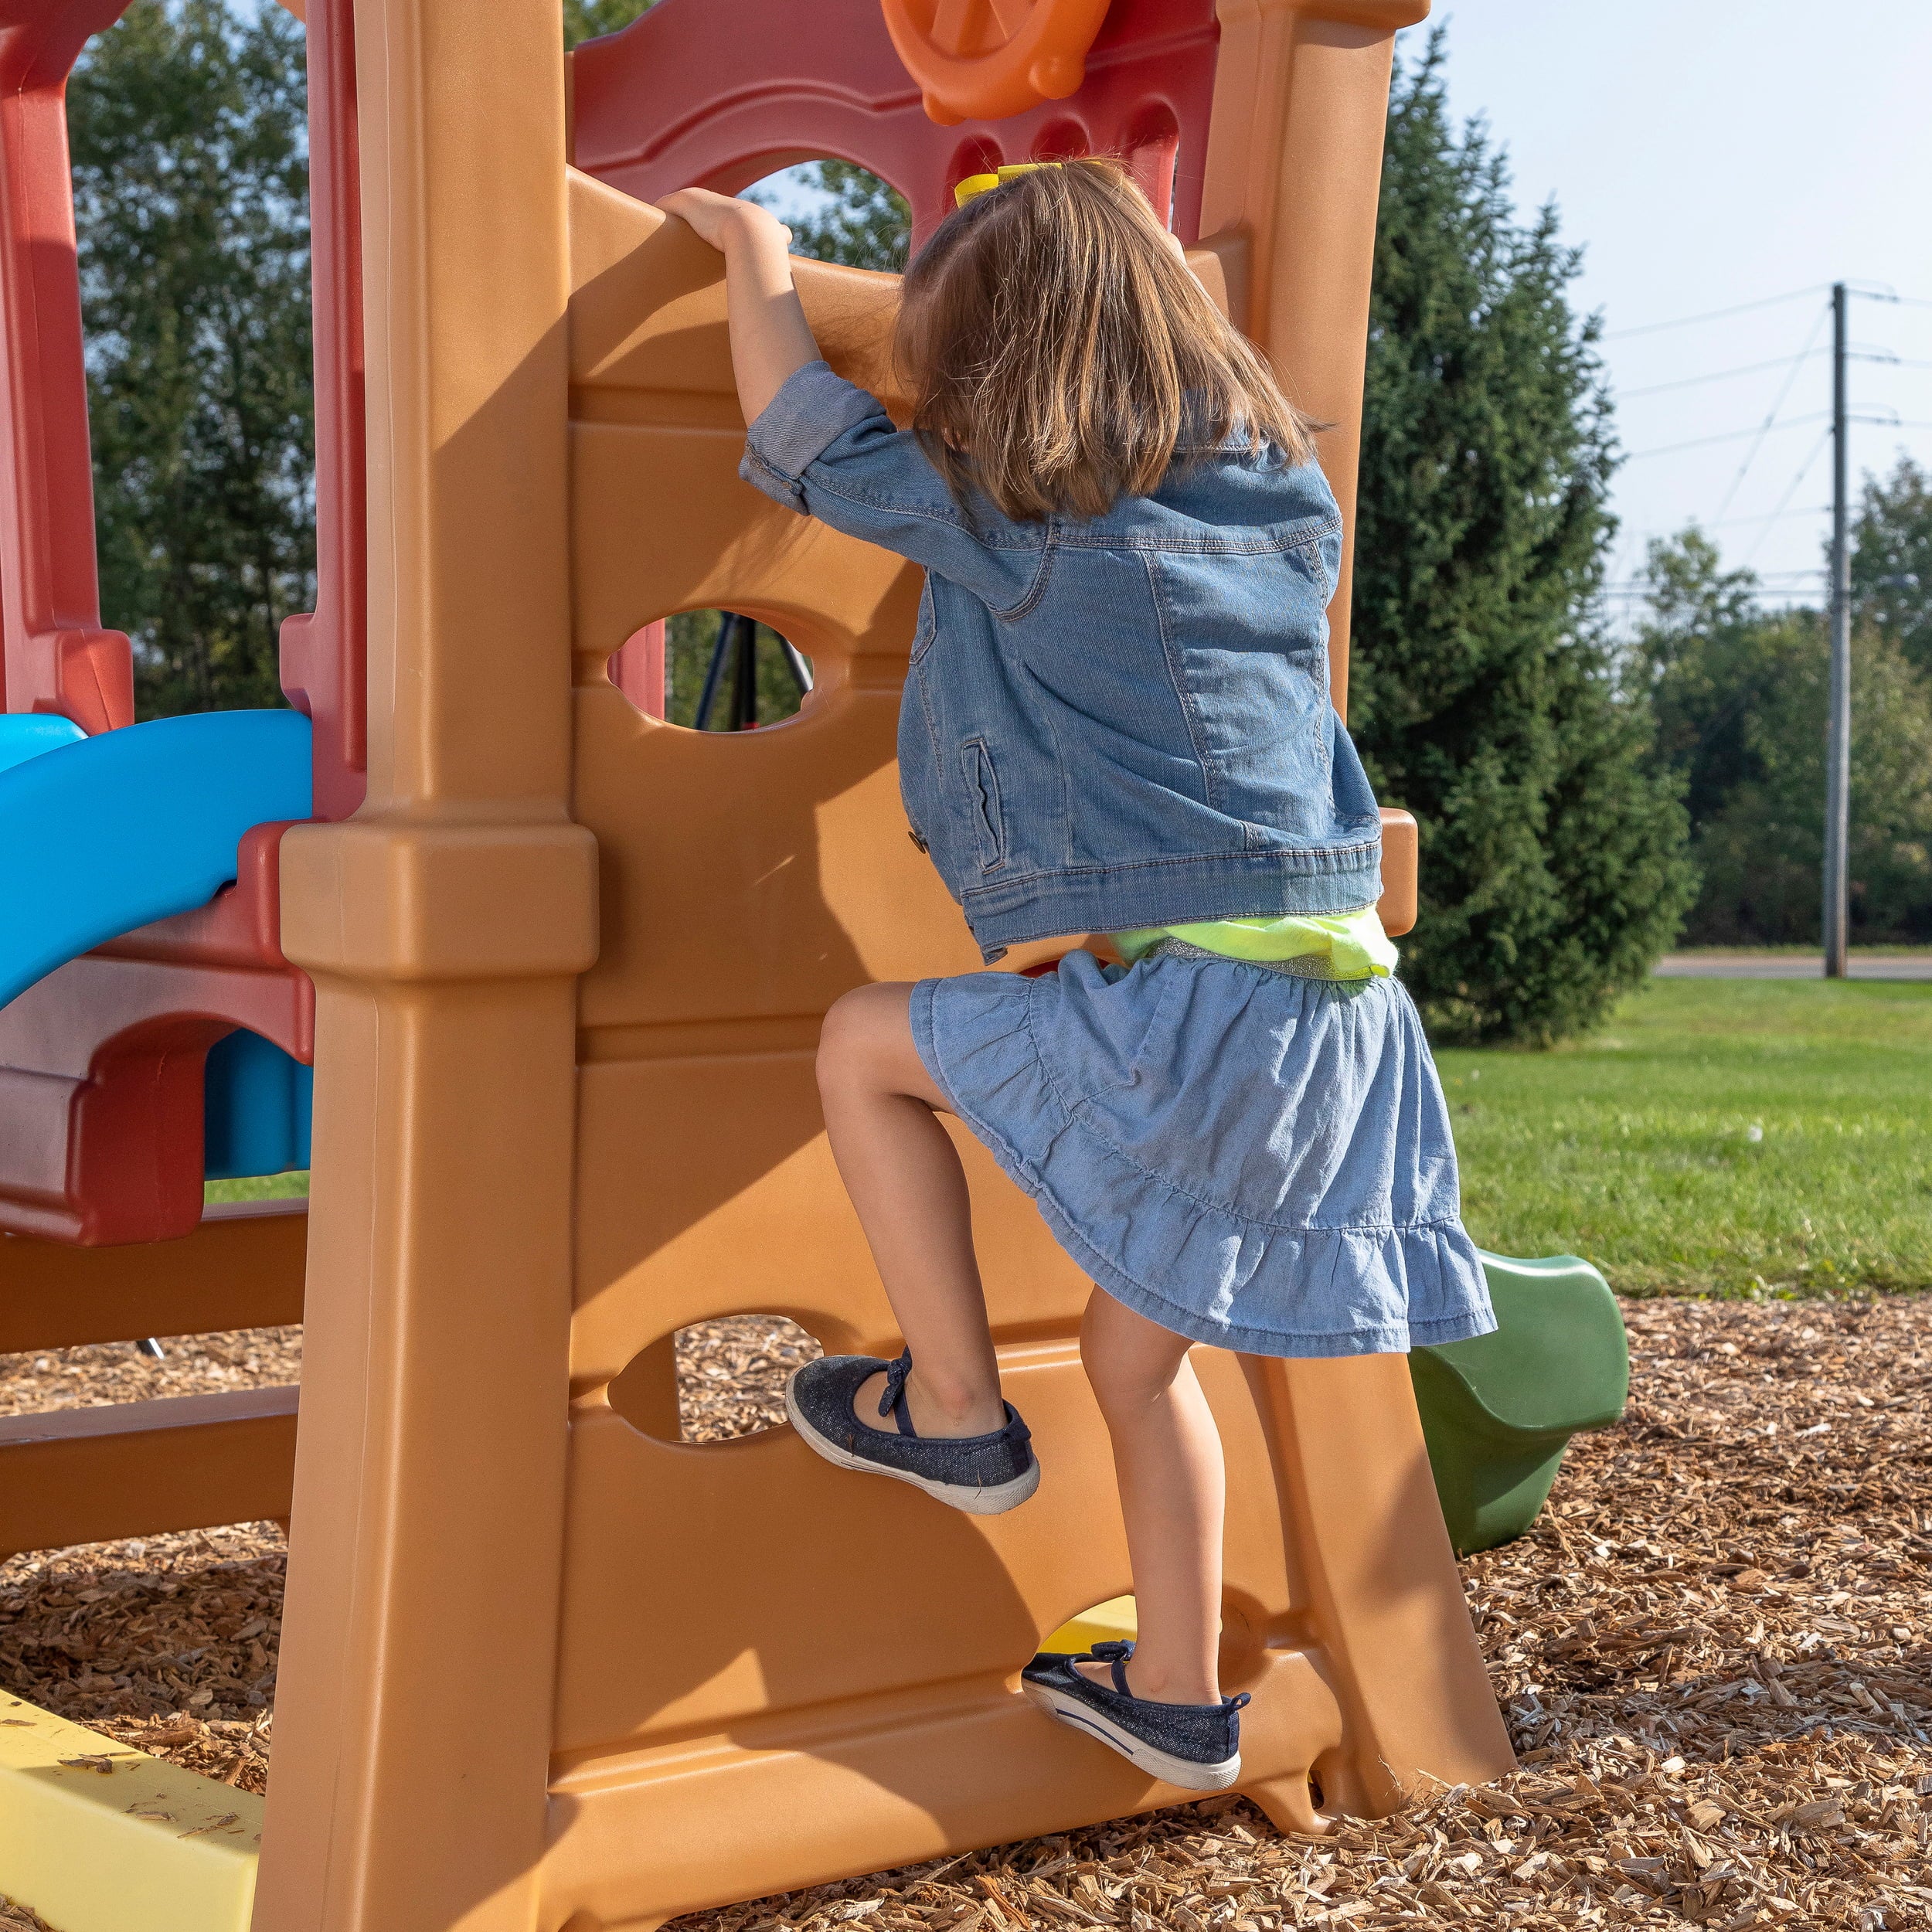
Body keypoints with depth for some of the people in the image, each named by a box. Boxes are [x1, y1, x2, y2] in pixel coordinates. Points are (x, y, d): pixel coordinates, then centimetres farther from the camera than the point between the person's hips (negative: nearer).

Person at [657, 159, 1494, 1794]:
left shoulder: (1008, 518, -7)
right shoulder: (1291, 509, 11)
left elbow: (800, 431, 5)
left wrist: (754, 251, 22)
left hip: (1187, 1002, -8)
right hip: (1324, 998, 8)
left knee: (866, 1046, 12)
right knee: (1141, 1348, 21)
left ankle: (957, 1410, 16)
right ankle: (1178, 1696, 30)